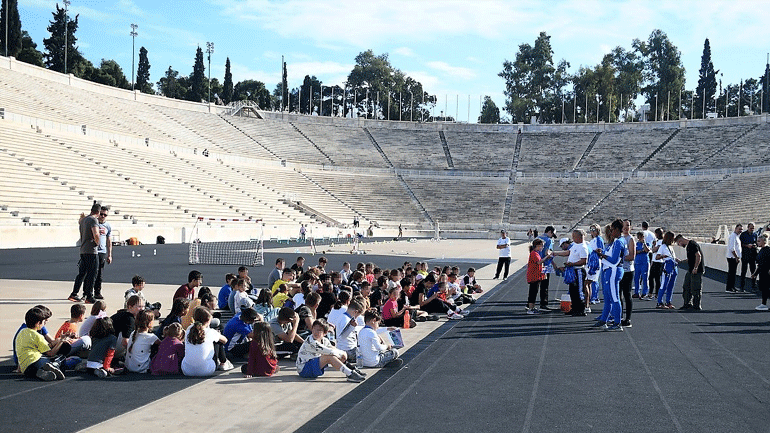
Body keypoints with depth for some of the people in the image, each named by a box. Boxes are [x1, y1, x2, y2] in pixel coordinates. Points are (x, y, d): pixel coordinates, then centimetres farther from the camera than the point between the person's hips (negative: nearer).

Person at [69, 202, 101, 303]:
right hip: (91, 251, -8)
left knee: (81, 273, 14)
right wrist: (97, 243, -7)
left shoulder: (83, 219, 16)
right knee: (91, 274, -3)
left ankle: (73, 294, 16)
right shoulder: (94, 220, -11)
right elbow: (96, 235, -24)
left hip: (82, 250, 8)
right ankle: (89, 297, -2)